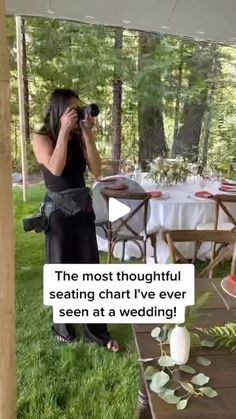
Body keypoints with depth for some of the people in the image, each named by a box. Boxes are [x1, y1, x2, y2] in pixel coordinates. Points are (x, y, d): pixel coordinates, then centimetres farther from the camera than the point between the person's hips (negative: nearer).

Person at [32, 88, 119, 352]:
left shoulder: (80, 137, 6)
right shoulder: (42, 138, -5)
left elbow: (97, 171, -6)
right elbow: (56, 168, -22)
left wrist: (86, 134, -10)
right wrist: (64, 131, -19)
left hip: (83, 208, 4)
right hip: (57, 210, -4)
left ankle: (96, 330, 19)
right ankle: (62, 326, 28)